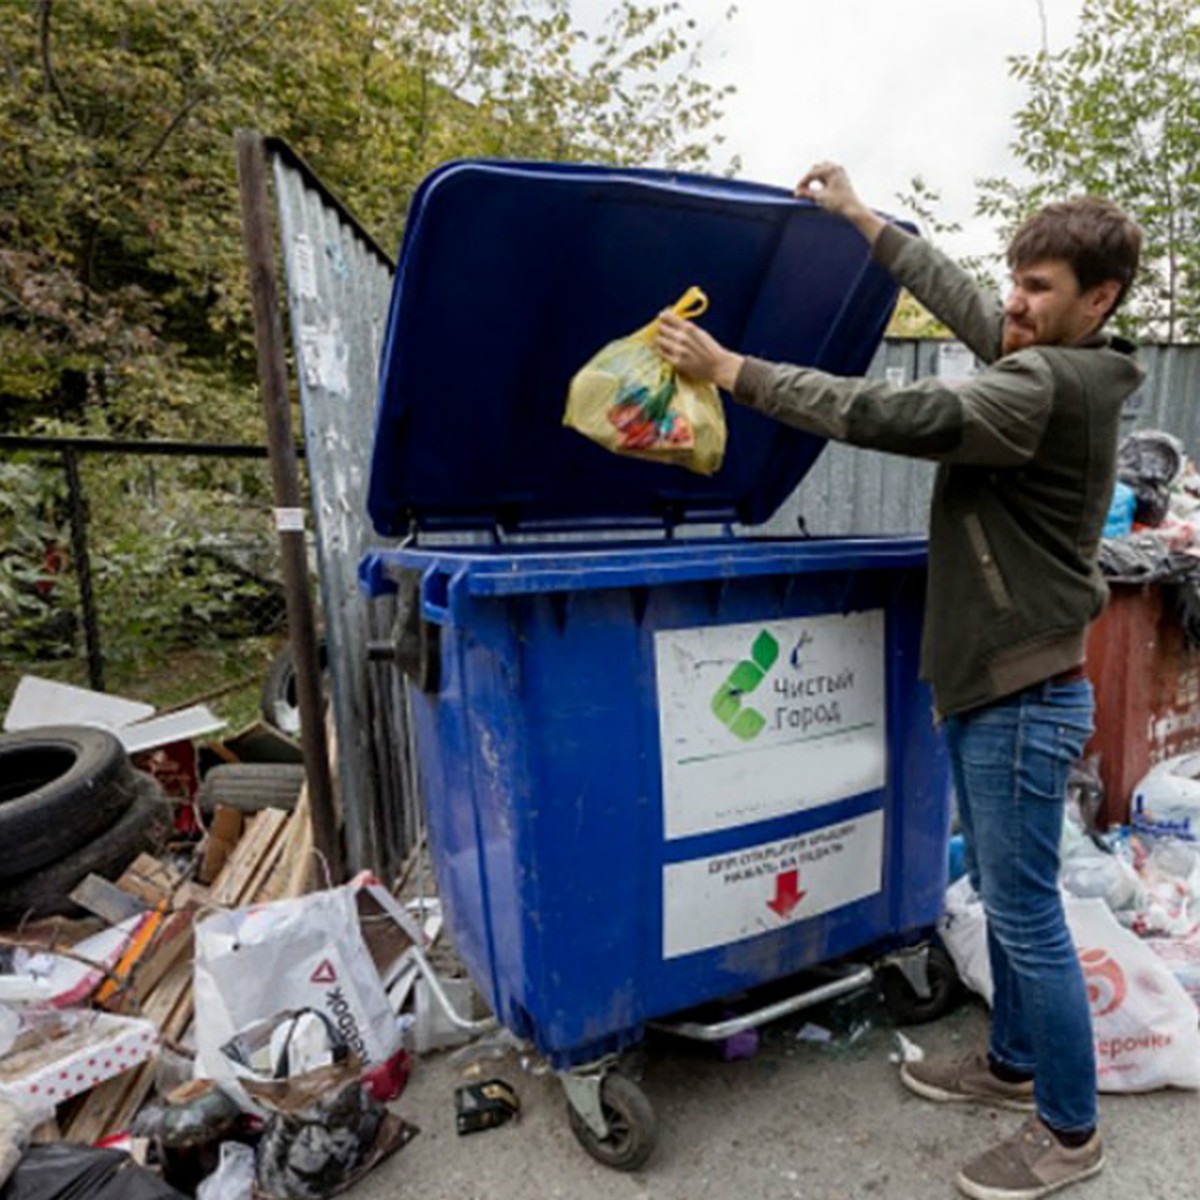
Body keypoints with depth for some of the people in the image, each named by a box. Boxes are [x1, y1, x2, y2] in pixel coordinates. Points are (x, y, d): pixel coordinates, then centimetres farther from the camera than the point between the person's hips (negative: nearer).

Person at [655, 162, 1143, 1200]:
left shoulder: (1047, 385, -18)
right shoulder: (1050, 363, 11)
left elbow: (889, 416, -27)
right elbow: (958, 297, 21)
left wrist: (731, 370, -21)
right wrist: (862, 219, 25)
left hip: (1024, 696, -10)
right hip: (991, 685, 10)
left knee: (1026, 912, 4)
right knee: (1004, 896, 20)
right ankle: (1013, 1064, 40)